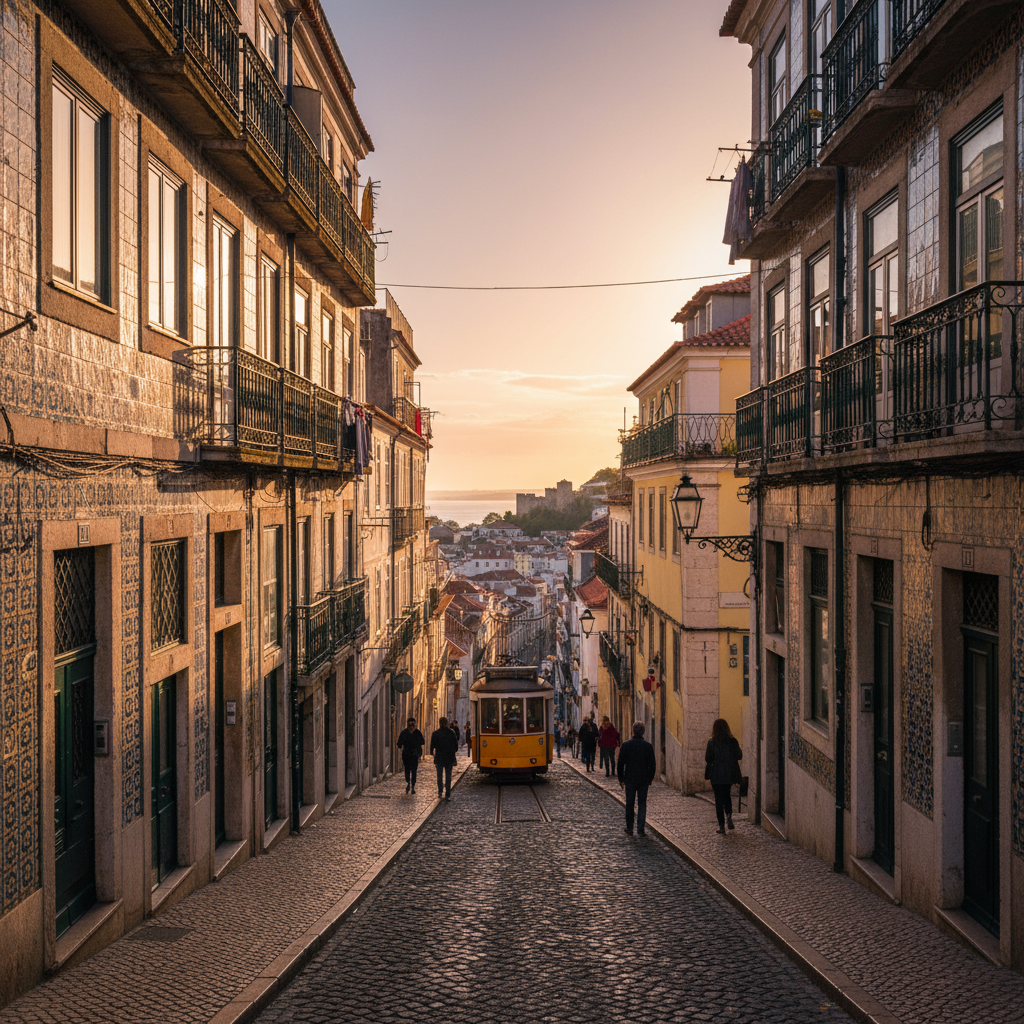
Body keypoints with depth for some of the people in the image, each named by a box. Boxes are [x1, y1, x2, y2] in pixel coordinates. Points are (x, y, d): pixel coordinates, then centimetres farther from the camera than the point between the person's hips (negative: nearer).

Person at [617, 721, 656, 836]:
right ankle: (641, 829, 2)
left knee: (629, 804, 11)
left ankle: (629, 828, 17)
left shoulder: (626, 745, -7)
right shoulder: (648, 746, -5)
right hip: (644, 780, 0)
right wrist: (650, 779, 12)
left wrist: (621, 779, 7)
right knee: (642, 804, 7)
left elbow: (621, 763, -3)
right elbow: (652, 765, 0)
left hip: (630, 779, 0)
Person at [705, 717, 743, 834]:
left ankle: (721, 826, 3)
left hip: (716, 775, -3)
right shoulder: (732, 741, -5)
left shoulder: (712, 742, -12)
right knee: (727, 795, 23)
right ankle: (728, 815, -1)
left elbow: (708, 759, -10)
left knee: (719, 798, 6)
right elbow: (739, 756, 2)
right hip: (729, 774, 3)